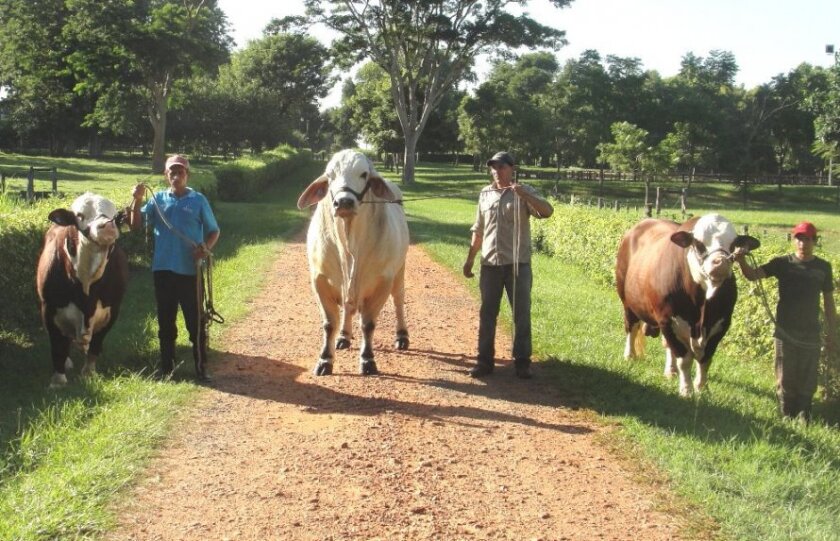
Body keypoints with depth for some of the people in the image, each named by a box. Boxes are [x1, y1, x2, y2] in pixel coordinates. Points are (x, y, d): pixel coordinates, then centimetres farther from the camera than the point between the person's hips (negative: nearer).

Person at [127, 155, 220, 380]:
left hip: (190, 270, -2)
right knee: (165, 321, 11)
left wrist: (206, 247, -13)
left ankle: (200, 368, 9)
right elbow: (135, 225, 0)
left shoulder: (198, 200, 2)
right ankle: (166, 368, 21)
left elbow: (214, 231, 6)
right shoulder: (158, 199, 6)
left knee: (195, 321, 1)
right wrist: (137, 200, -14)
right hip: (162, 269, 2)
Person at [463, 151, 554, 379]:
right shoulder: (485, 194, 10)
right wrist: (470, 259, 16)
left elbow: (547, 211, -17)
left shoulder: (524, 192, -1)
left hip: (518, 264, -3)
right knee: (487, 314, 6)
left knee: (522, 314, 2)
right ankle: (485, 361, 14)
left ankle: (522, 362, 10)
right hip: (490, 264, 3)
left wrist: (524, 195, -30)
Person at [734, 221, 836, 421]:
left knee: (807, 381, 7)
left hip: (811, 333, 1)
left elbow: (828, 301, 8)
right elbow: (753, 275, -14)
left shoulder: (823, 267, 2)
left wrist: (831, 333, 7)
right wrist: (741, 261, -36)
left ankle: (804, 419, 20)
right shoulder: (782, 263, -3)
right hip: (785, 332, -1)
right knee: (785, 379, 8)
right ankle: (787, 418, 21)